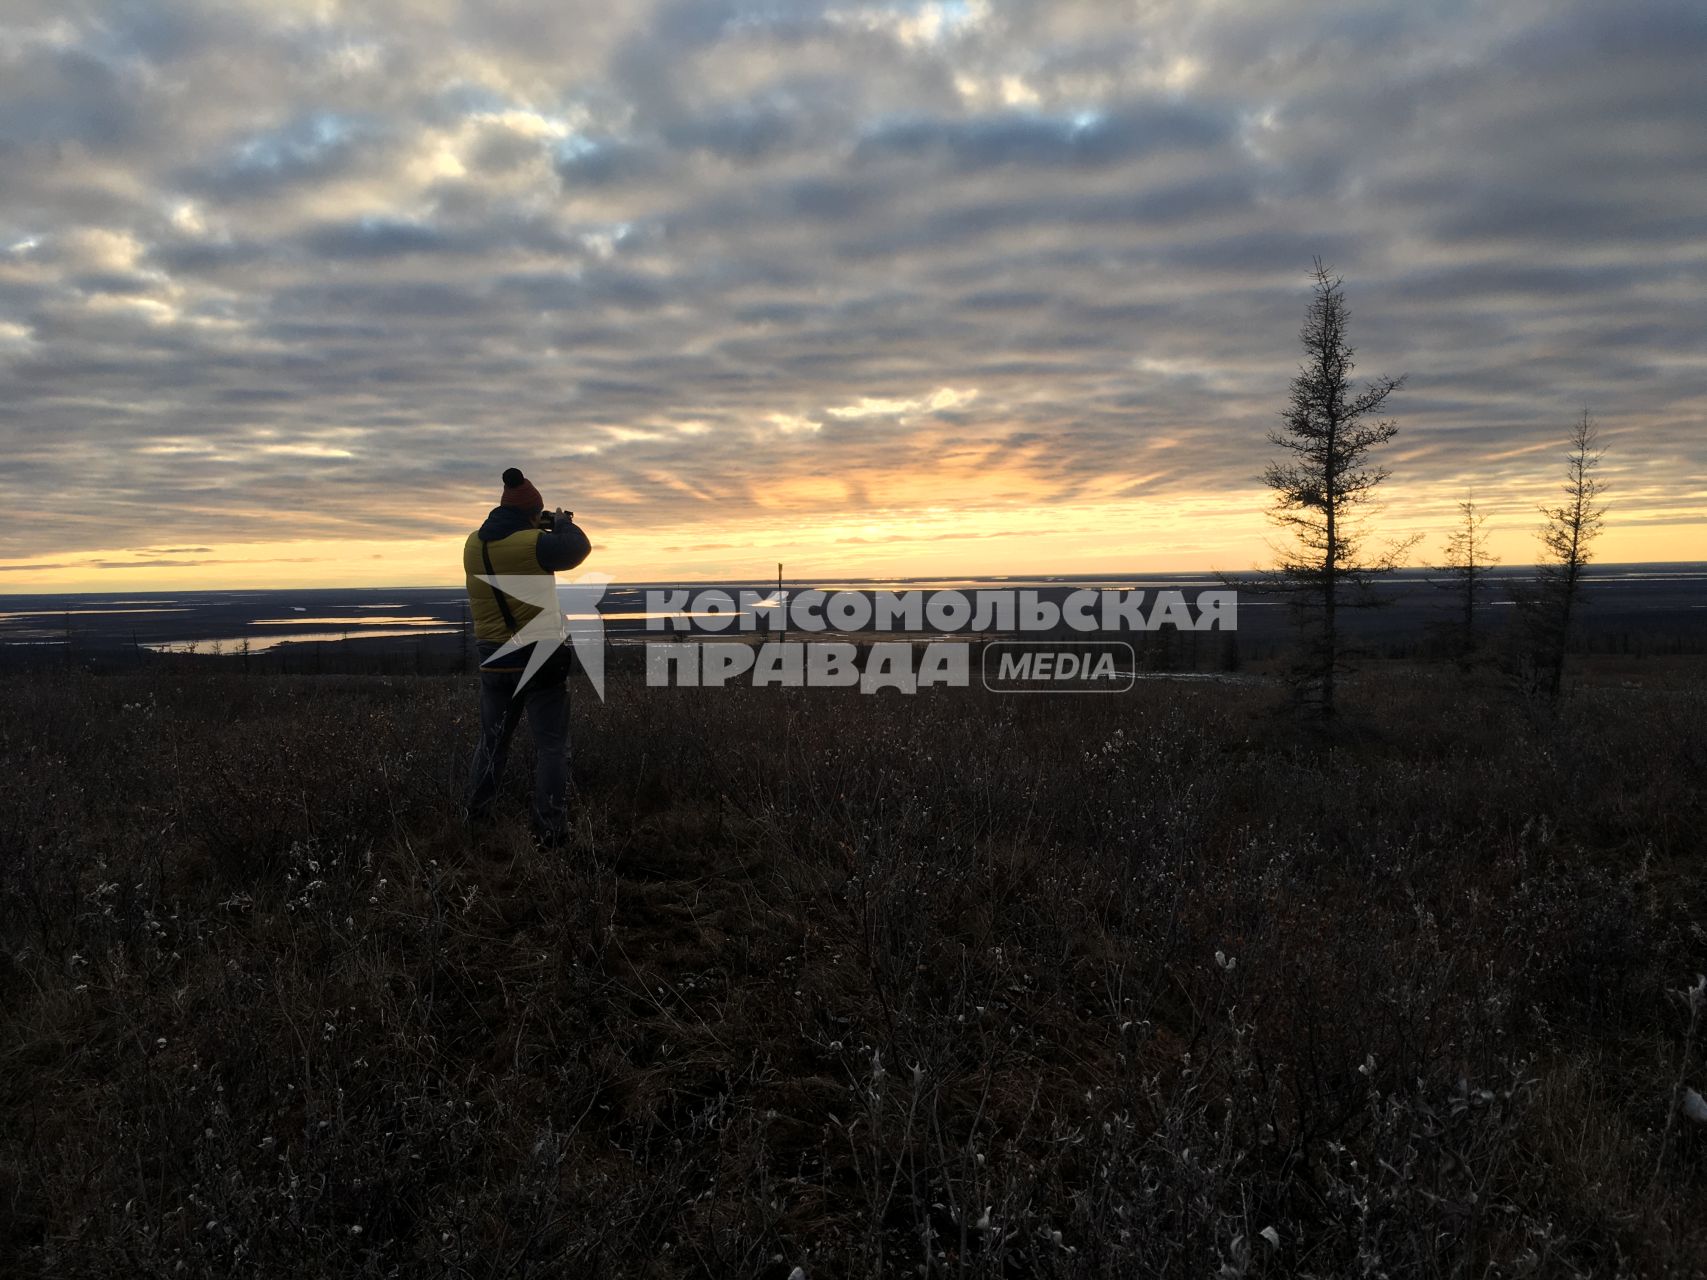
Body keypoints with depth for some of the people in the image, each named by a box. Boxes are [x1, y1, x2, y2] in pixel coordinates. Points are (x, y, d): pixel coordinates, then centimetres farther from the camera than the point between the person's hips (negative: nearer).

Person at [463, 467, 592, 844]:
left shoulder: (474, 544, 2)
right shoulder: (533, 543, -18)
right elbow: (579, 548, -12)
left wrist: (546, 529, 18)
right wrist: (563, 524, 7)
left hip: (493, 658, 6)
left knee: (492, 740, 19)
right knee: (551, 746, 1)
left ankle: (477, 820, 25)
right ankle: (550, 831, 1)